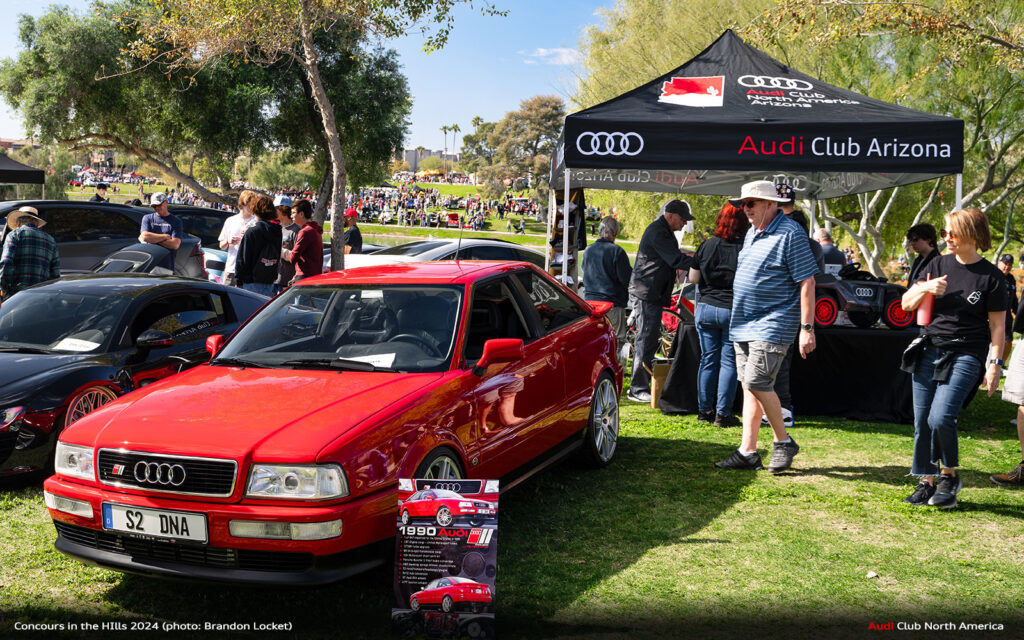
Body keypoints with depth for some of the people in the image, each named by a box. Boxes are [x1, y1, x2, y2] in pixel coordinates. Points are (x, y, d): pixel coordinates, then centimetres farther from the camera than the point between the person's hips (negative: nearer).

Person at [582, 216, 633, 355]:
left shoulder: (588, 251, 7)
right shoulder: (616, 251, -13)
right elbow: (626, 279, -12)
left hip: (590, 301, 6)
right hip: (612, 304, -6)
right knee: (617, 341, -2)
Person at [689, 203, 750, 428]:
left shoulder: (707, 245, -1)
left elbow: (693, 278, 6)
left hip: (706, 308, 3)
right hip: (733, 311, -3)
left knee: (708, 360, 10)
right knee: (729, 361, 3)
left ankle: (704, 410, 15)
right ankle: (722, 414, 2)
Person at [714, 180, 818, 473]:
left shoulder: (790, 233, -11)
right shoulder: (752, 233, 15)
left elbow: (807, 282, -13)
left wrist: (807, 328, -17)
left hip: (772, 325, -8)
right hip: (743, 325, 8)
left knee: (757, 382, -16)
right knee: (749, 388, 7)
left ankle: (784, 442, 3)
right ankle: (748, 452, 11)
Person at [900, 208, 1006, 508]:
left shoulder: (991, 276, -2)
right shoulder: (940, 265, 8)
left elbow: (997, 324, -1)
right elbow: (906, 303, 11)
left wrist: (994, 362, -7)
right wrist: (924, 288, -9)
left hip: (965, 356, -5)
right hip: (928, 351, 5)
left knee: (940, 418, -18)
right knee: (921, 421, 4)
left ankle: (950, 475, 6)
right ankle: (927, 481, 18)